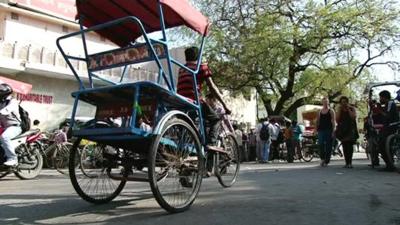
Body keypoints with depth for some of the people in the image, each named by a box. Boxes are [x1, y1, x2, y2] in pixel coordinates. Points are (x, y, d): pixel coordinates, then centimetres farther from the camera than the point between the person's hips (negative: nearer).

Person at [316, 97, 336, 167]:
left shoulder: (331, 111, 3)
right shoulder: (320, 111, 14)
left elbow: (333, 121, -3)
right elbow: (318, 121, 15)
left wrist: (333, 131, -12)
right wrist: (317, 130, 7)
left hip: (329, 130, -3)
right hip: (321, 130, 3)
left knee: (328, 146, 0)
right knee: (320, 144, -12)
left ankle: (326, 161, 7)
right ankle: (322, 158, 1)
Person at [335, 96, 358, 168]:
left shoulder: (352, 109, 7)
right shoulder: (339, 110, 11)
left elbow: (353, 117, -9)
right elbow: (337, 120, 0)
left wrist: (348, 109, -8)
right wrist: (339, 110, -4)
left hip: (350, 129, -2)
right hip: (342, 130, 2)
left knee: (349, 146, -14)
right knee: (345, 146, -3)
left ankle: (349, 162, -14)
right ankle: (347, 162, 0)